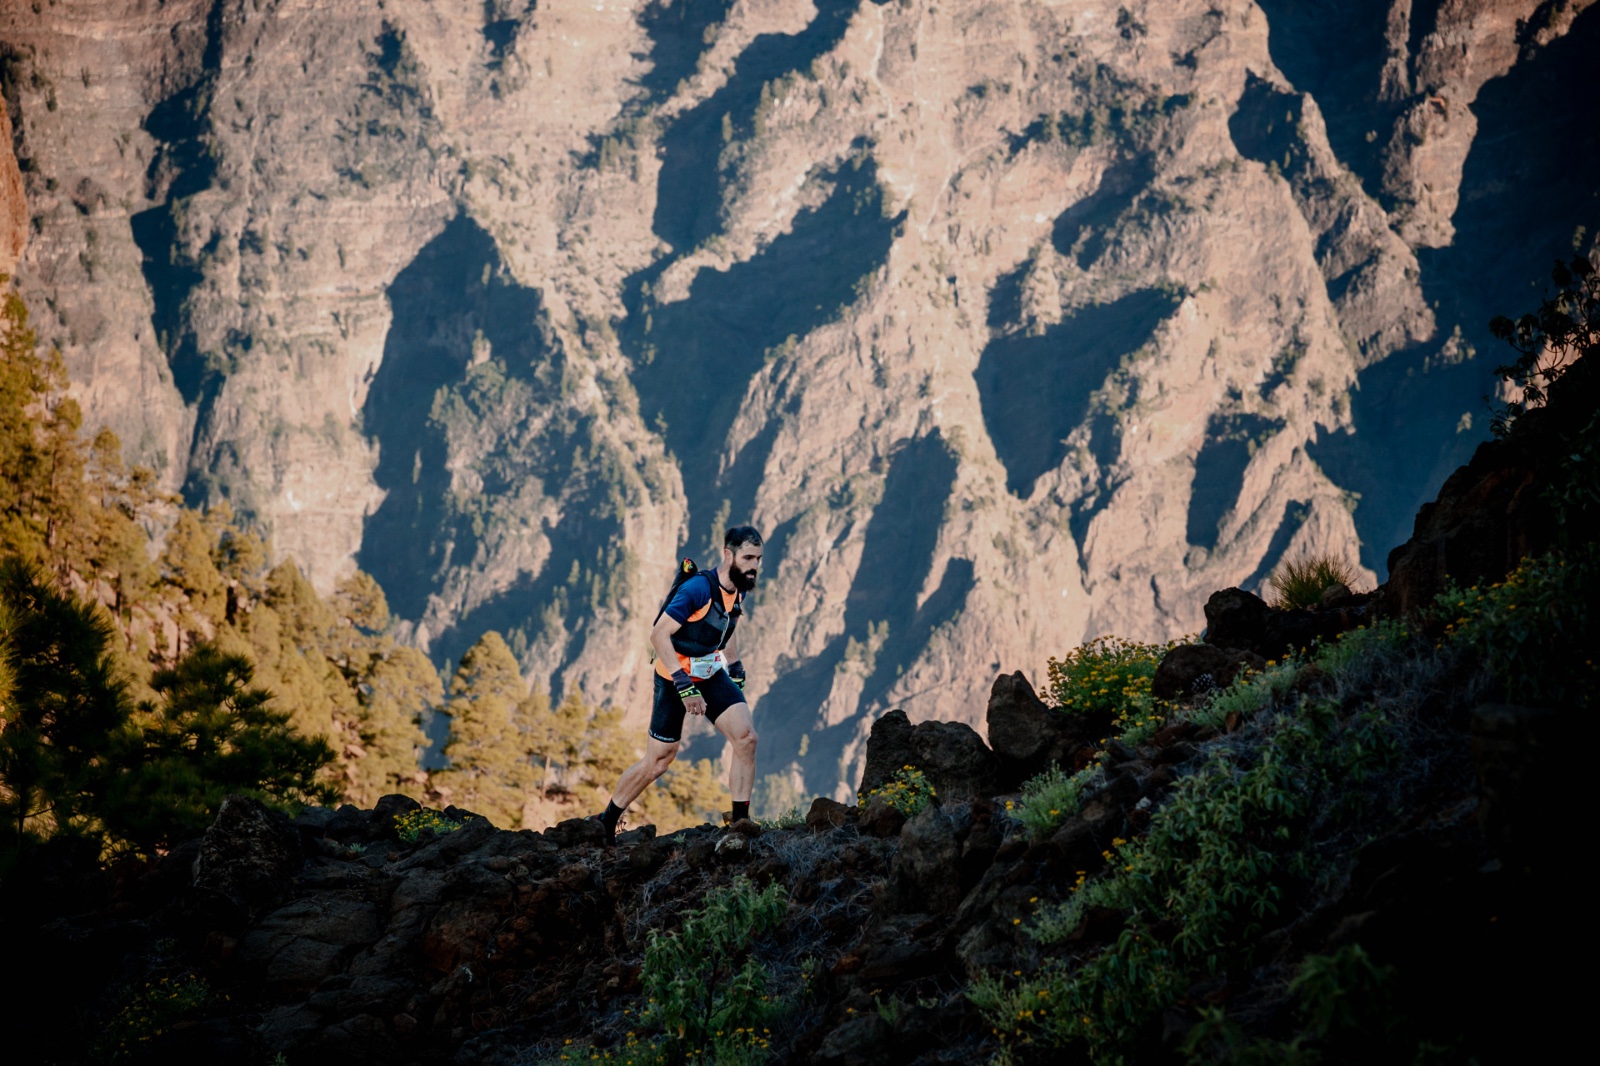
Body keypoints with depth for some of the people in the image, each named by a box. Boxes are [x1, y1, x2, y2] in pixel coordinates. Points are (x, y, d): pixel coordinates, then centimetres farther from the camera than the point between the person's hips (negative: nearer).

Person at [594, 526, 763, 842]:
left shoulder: (739, 588, -3)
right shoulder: (698, 588, -27)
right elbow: (659, 635, -28)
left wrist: (736, 670, 16)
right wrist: (684, 686, -31)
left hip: (712, 676, 6)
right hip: (675, 677, -6)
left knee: (746, 738, -14)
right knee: (658, 762, 1)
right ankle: (606, 823, 21)